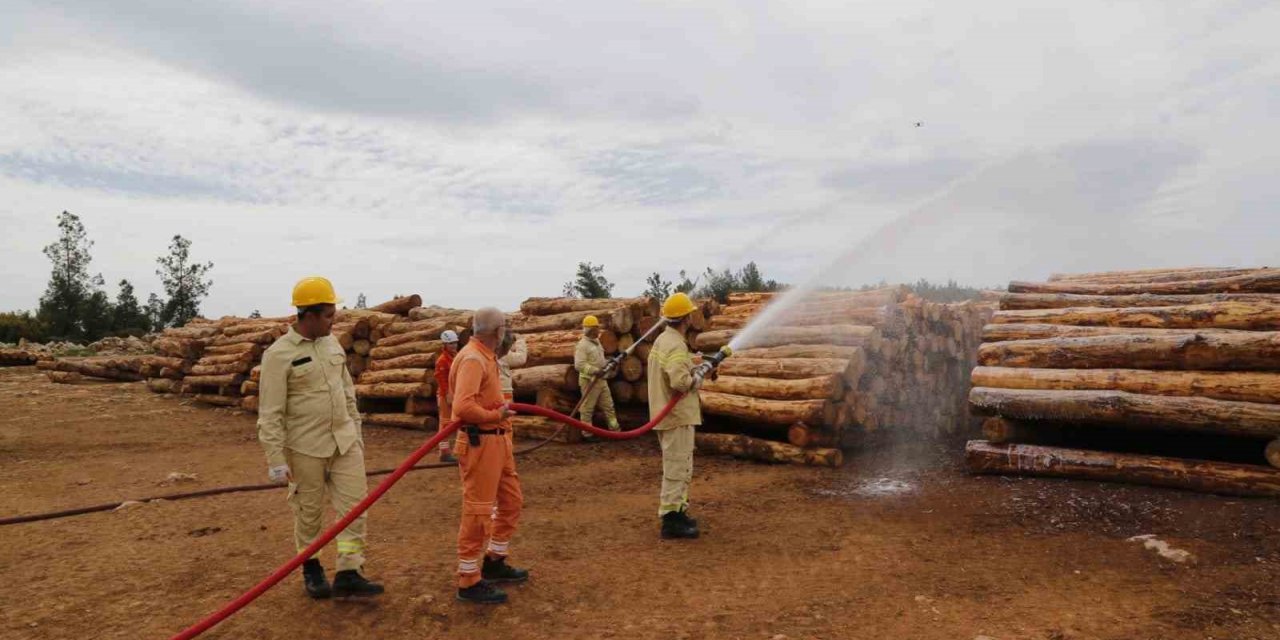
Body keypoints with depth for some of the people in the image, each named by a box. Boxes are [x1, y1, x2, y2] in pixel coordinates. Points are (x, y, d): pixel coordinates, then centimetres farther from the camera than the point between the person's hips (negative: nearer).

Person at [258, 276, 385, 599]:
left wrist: (355, 430, 16)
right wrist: (276, 459, -15)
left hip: (344, 441, 6)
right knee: (308, 511, 9)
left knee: (354, 504, 2)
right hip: (306, 447, -6)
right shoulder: (279, 354, -14)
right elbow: (270, 413, -14)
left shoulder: (332, 343, 7)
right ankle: (311, 569, 30)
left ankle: (348, 574, 8)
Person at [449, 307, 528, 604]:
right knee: (478, 511, -3)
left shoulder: (486, 356, 13)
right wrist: (497, 415, -18)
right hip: (479, 443, -10)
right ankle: (469, 582, 8)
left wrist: (501, 409, 6)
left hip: (497, 440, 11)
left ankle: (494, 563, 33)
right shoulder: (472, 359, -19)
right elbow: (463, 407, -29)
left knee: (511, 501, 19)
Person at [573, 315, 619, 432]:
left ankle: (615, 430, 19)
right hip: (589, 381, -9)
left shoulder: (597, 342, 13)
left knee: (608, 406, 12)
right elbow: (579, 365, -23)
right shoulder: (582, 345, -15)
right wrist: (595, 371, -27)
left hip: (601, 380, 9)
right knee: (587, 408, 0)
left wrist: (608, 364, 8)